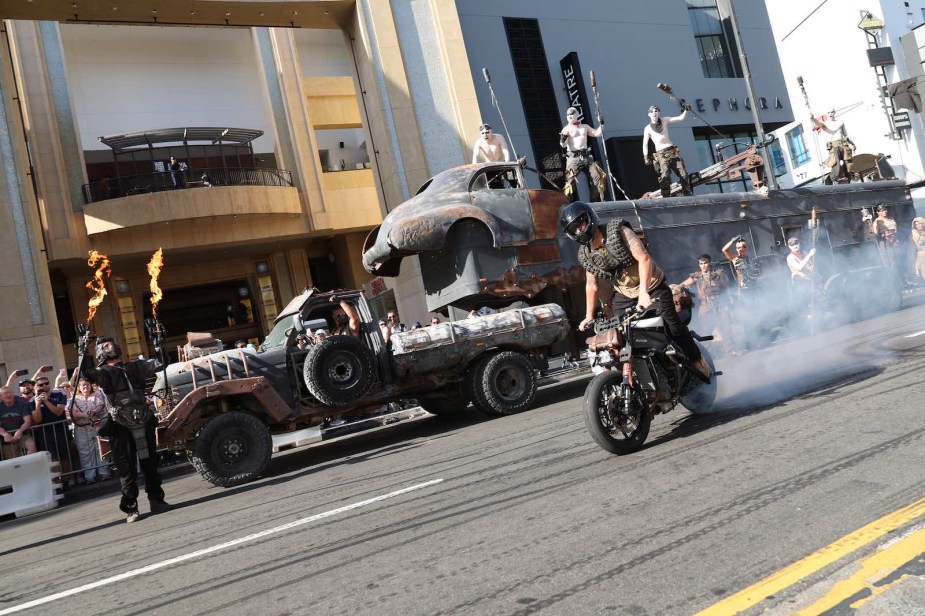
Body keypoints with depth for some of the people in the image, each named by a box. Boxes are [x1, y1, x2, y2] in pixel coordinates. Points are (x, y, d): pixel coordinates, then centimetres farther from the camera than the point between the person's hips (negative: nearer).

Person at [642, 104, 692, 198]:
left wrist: (686, 110, -11)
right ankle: (666, 197, -20)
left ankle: (687, 194, 10)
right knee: (664, 177, -20)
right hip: (661, 154, -3)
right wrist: (646, 157, -14)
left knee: (683, 174, 0)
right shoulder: (647, 129, 0)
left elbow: (681, 118, 7)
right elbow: (645, 144, -2)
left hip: (673, 151, 3)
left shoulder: (664, 121, 8)